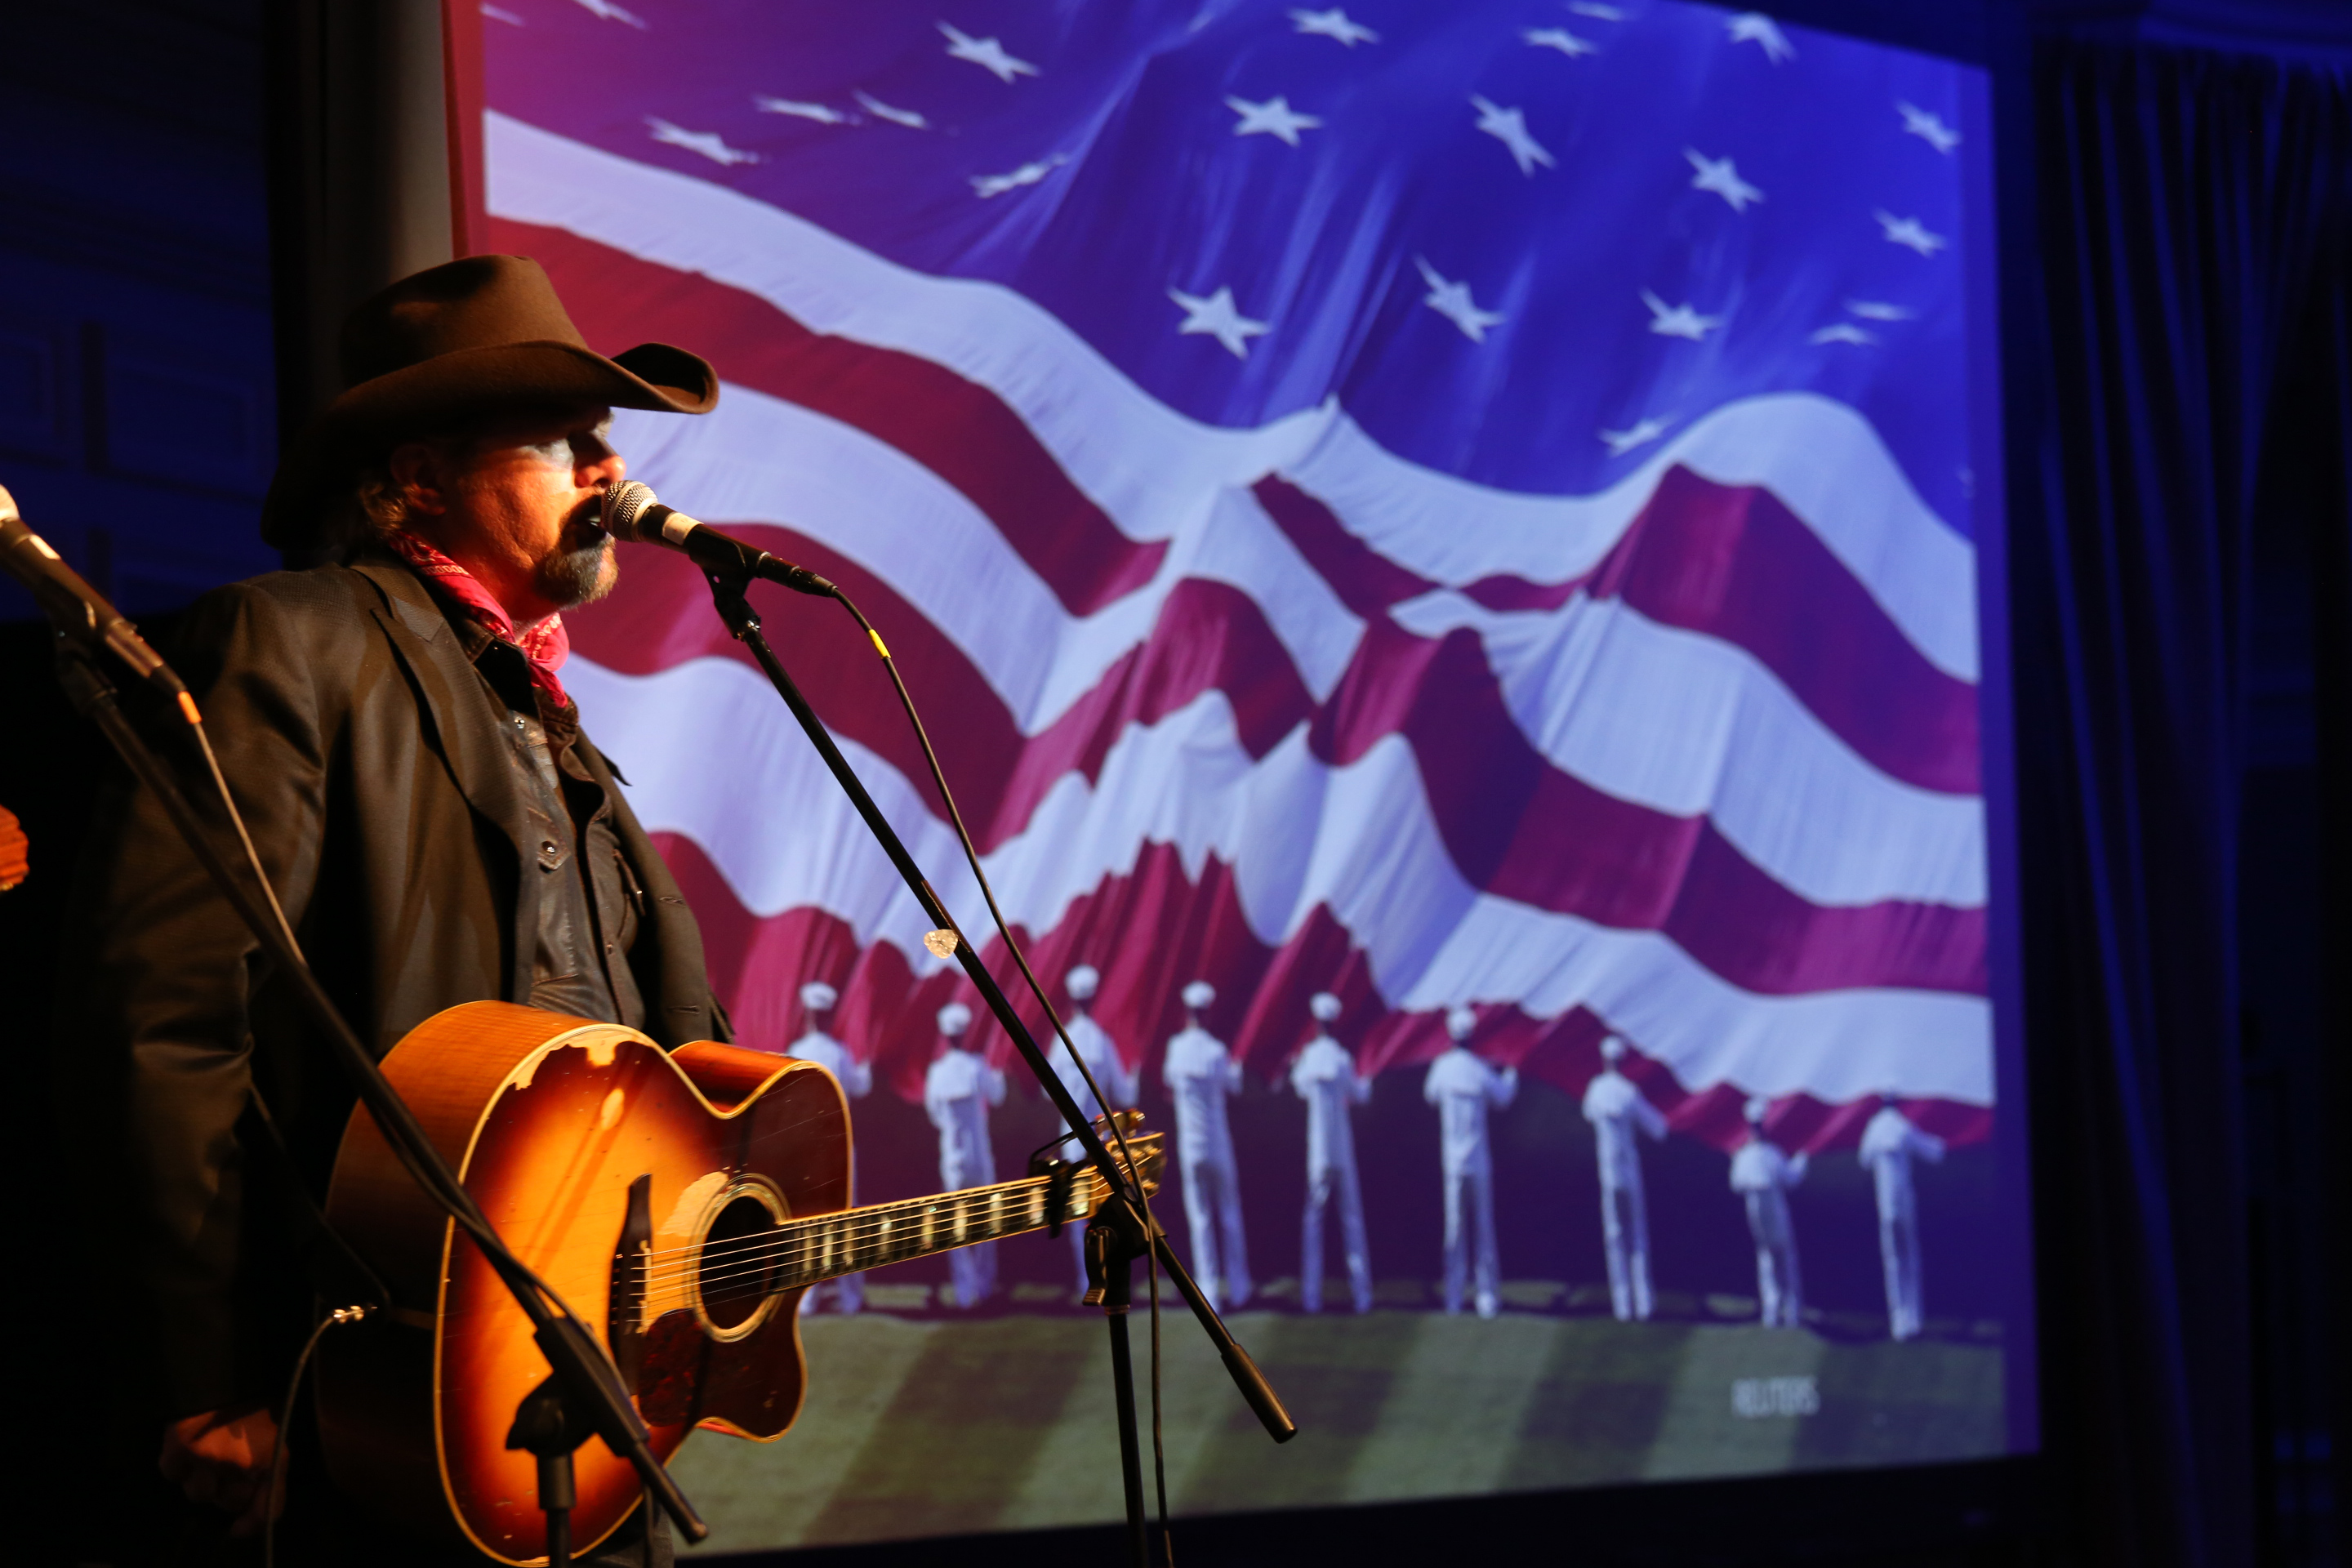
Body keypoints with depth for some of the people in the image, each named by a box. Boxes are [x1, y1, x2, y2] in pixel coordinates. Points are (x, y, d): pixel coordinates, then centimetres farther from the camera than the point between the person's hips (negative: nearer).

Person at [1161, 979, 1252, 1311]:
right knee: (1228, 1213, 11)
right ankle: (1237, 1288, 15)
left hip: (1189, 1147, 1)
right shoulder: (1216, 1051, -10)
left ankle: (1209, 1293, 0)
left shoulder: (1176, 1047, -4)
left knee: (1200, 1218, 3)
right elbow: (1233, 1086, 4)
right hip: (1218, 1143, -1)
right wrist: (1235, 1068, 24)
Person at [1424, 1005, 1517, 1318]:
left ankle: (1454, 1298, 5)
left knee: (1455, 1227, 6)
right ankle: (1487, 1296, 1)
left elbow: (1431, 1095, 16)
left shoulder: (1442, 1067, -2)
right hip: (1479, 1160, -1)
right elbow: (1503, 1096, 8)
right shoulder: (1480, 1069, -7)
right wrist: (1510, 1076, 28)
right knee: (1484, 1226, 3)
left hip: (1452, 1161, 1)